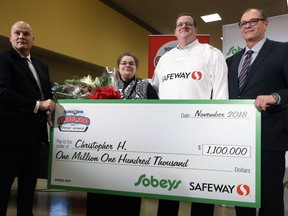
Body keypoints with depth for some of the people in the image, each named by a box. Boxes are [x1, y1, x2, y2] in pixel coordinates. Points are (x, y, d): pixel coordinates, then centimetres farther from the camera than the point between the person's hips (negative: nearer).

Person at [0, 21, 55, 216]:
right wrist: (38, 105, -20)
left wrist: (48, 112, 2)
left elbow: (48, 95, 21)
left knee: (29, 182, 16)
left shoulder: (42, 66, 18)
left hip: (34, 132, 8)